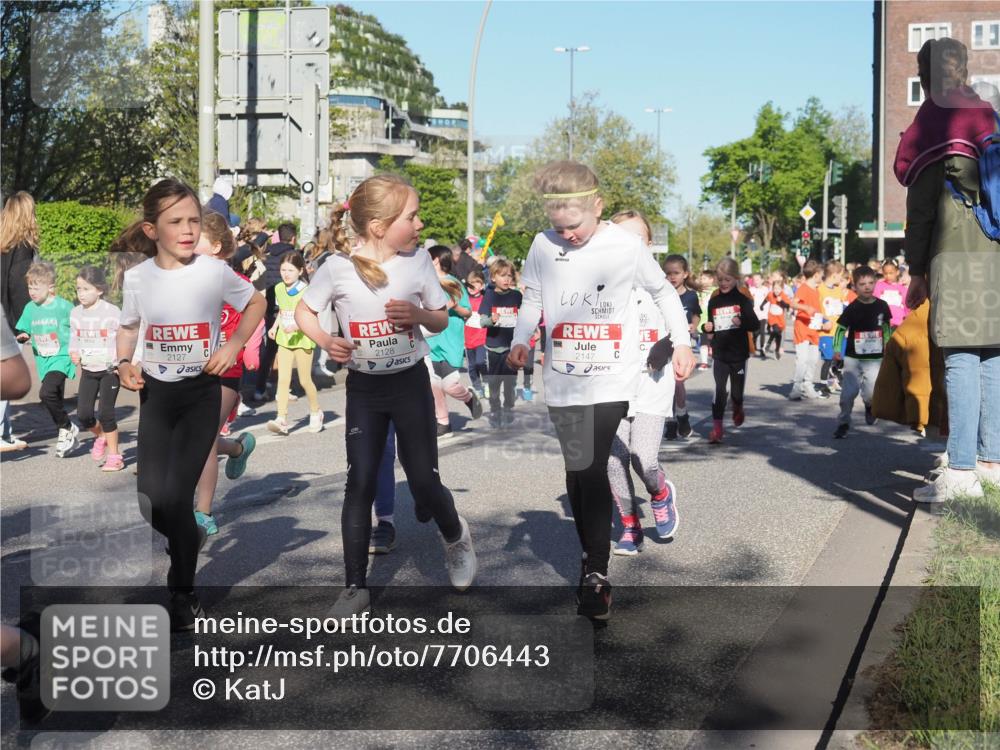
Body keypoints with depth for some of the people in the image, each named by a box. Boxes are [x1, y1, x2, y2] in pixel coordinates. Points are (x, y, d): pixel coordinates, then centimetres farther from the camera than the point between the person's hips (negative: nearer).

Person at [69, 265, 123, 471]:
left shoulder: (112, 312, -12)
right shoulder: (76, 313, 4)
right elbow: (74, 338, 13)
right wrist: (74, 353, -7)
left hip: (110, 370, -5)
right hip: (88, 370, 5)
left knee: (106, 412, -5)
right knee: (83, 414, 0)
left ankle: (114, 456, 8)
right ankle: (101, 436, 31)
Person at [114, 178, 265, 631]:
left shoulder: (215, 272, -11)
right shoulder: (136, 278, -5)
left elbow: (255, 305, 6)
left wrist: (233, 346, -6)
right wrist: (124, 362, -7)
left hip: (201, 392, -2)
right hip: (155, 392, 3)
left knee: (176, 495, -10)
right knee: (151, 498, -1)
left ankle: (183, 593, 9)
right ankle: (189, 539, 35)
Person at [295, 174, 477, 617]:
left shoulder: (418, 262, -7)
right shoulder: (338, 267, -12)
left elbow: (442, 321, 4)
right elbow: (304, 311, 2)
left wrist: (419, 314, -19)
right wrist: (326, 342, -18)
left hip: (411, 383, 1)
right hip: (363, 389, 0)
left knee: (424, 482, 2)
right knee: (360, 484, -1)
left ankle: (455, 535, 36)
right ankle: (356, 587, 8)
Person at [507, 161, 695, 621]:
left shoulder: (627, 246, -4)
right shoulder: (543, 246, 1)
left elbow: (663, 292, 10)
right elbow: (532, 301, 11)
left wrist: (682, 343, 6)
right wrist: (520, 342, -6)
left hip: (613, 380, -3)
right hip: (564, 382, 3)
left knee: (591, 470, -13)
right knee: (579, 474, 6)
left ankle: (596, 572, -5)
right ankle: (593, 563, 21)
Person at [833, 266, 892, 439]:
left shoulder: (881, 306, 0)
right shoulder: (852, 309, -7)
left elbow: (886, 327, 14)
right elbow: (841, 329, -3)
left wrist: (888, 346, 16)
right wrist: (837, 350, -12)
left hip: (875, 358, 1)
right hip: (853, 358, -1)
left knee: (872, 392, -7)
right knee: (848, 392, -4)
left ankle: (869, 404, 29)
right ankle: (843, 423, 13)